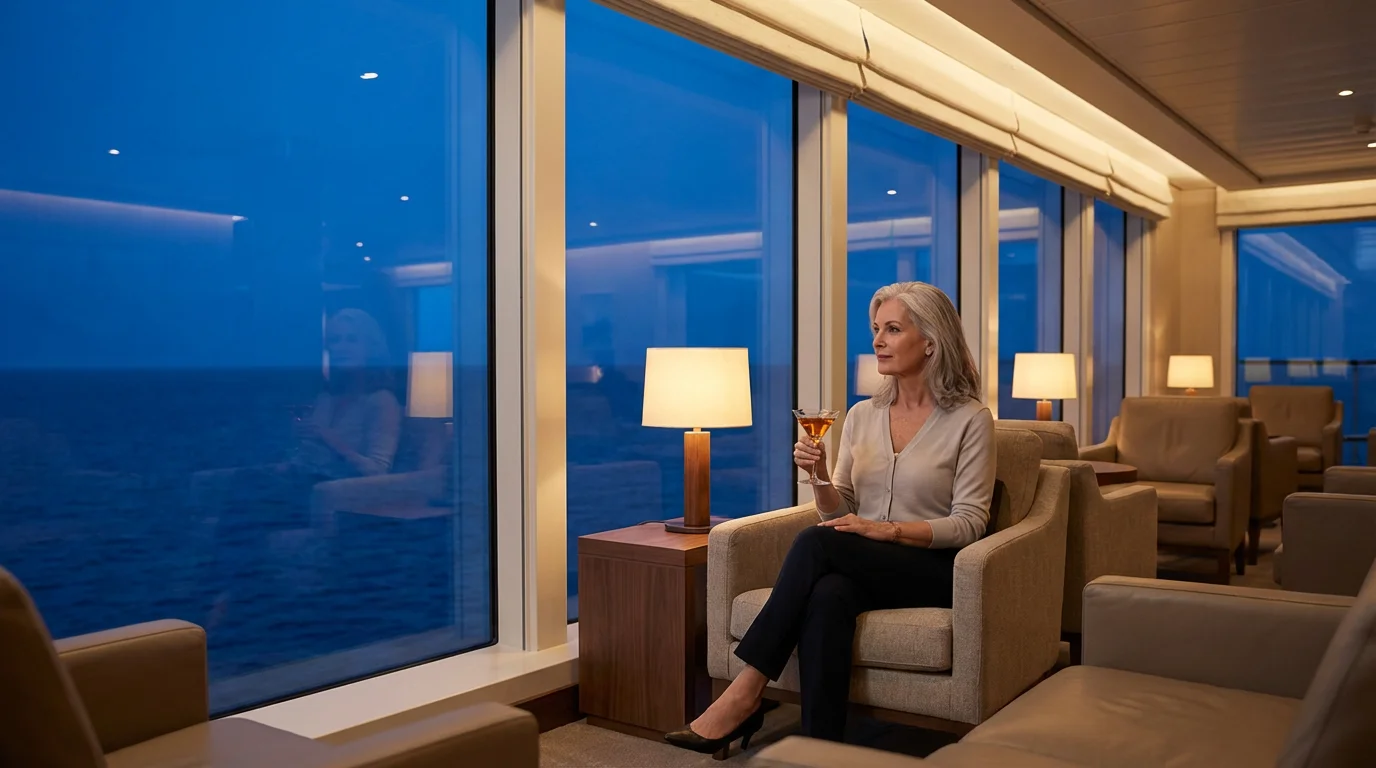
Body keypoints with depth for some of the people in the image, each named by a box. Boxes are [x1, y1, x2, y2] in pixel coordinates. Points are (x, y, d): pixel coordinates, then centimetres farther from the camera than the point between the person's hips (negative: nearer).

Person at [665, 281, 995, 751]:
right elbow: (839, 511, 13)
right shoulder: (862, 416, 13)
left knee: (816, 543, -31)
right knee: (827, 595, -35)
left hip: (933, 571, -4)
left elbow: (969, 522, -7)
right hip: (859, 566, 4)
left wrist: (889, 529, -20)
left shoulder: (969, 419, -2)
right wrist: (820, 475, -9)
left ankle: (747, 691, -25)